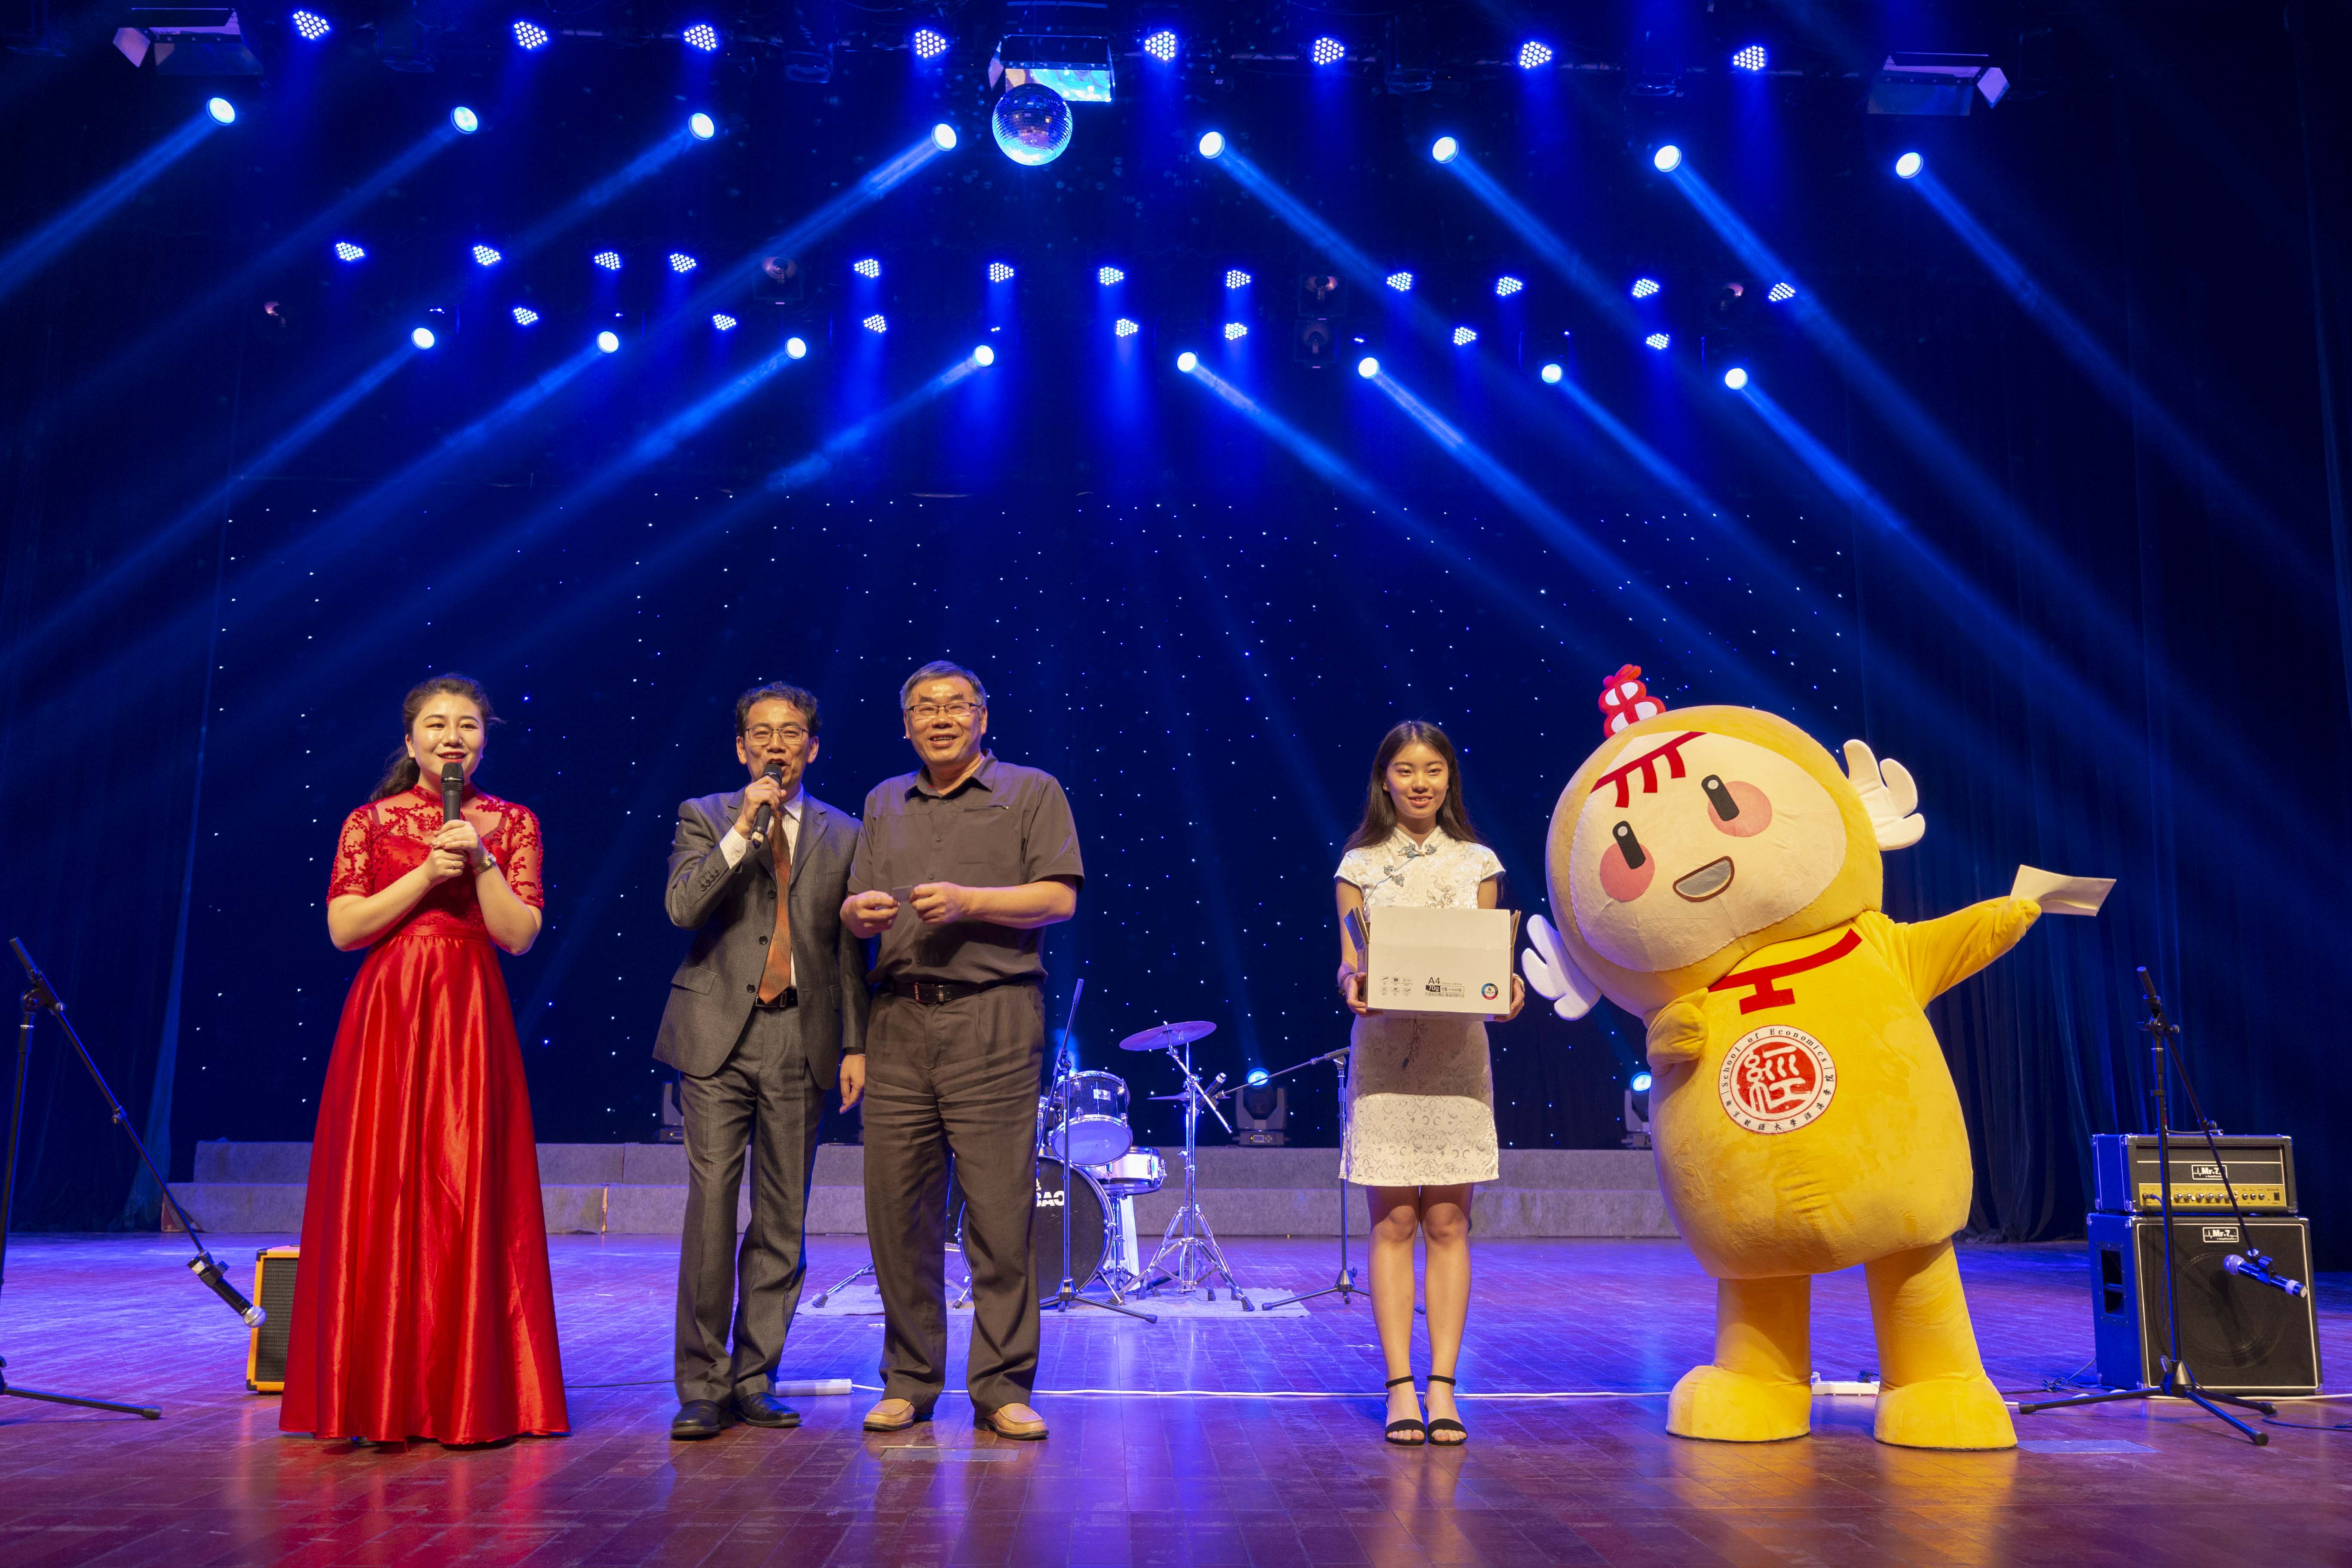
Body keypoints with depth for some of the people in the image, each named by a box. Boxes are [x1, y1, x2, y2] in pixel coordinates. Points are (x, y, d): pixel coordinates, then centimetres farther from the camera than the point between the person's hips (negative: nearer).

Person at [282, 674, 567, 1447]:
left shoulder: (512, 824, 8)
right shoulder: (372, 822, 7)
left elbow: (520, 934, -1)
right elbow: (343, 927, -2)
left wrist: (480, 861, -12)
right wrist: (428, 874, -10)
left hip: (471, 1020, 0)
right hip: (387, 1015, 0)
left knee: (469, 1192, -1)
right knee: (379, 1192, 0)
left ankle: (470, 1392, 9)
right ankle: (379, 1392, 11)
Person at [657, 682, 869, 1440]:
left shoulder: (842, 835, 12)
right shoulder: (704, 817, 9)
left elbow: (851, 950, 12)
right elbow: (681, 907, -8)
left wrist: (856, 1045, 6)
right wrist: (744, 828, -13)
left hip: (801, 1041, 2)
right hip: (718, 1035, -2)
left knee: (782, 1220, 4)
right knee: (711, 1205, -7)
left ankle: (755, 1379, 15)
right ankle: (701, 1384, 4)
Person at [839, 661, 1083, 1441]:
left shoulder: (1032, 792, 7)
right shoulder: (885, 803, 20)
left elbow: (1059, 898, -3)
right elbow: (857, 905, 16)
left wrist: (968, 900, -15)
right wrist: (858, 911, -7)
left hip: (993, 1022, -4)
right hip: (899, 1021, 4)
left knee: (1001, 1214, -5)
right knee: (898, 1213, 4)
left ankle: (1002, 1388, 6)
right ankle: (910, 1383, 17)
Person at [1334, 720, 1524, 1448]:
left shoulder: (1478, 863, 9)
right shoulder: (1360, 864, 6)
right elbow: (1348, 965, 1)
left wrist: (1507, 986, -15)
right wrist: (1352, 986, -21)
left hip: (1457, 1048, 1)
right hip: (1384, 1046, -1)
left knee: (1447, 1223, 2)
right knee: (1393, 1222, 0)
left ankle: (1443, 1386, 8)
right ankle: (1400, 1386, 5)